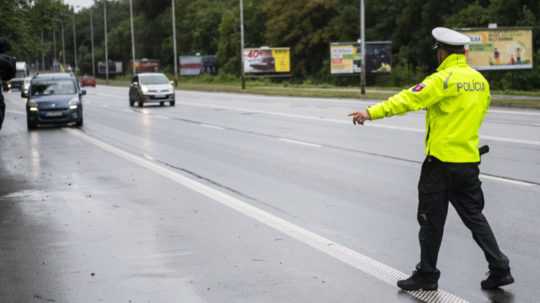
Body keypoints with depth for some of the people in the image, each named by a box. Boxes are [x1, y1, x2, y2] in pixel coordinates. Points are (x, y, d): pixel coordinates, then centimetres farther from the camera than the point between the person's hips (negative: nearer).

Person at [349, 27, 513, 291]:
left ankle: (427, 274, 14)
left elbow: (407, 100, -23)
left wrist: (373, 112, -27)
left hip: (441, 162, -7)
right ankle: (499, 268, 13)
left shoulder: (444, 79, -13)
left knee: (432, 220, 5)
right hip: (469, 161, 7)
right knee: (474, 216, 16)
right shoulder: (480, 81, 7)